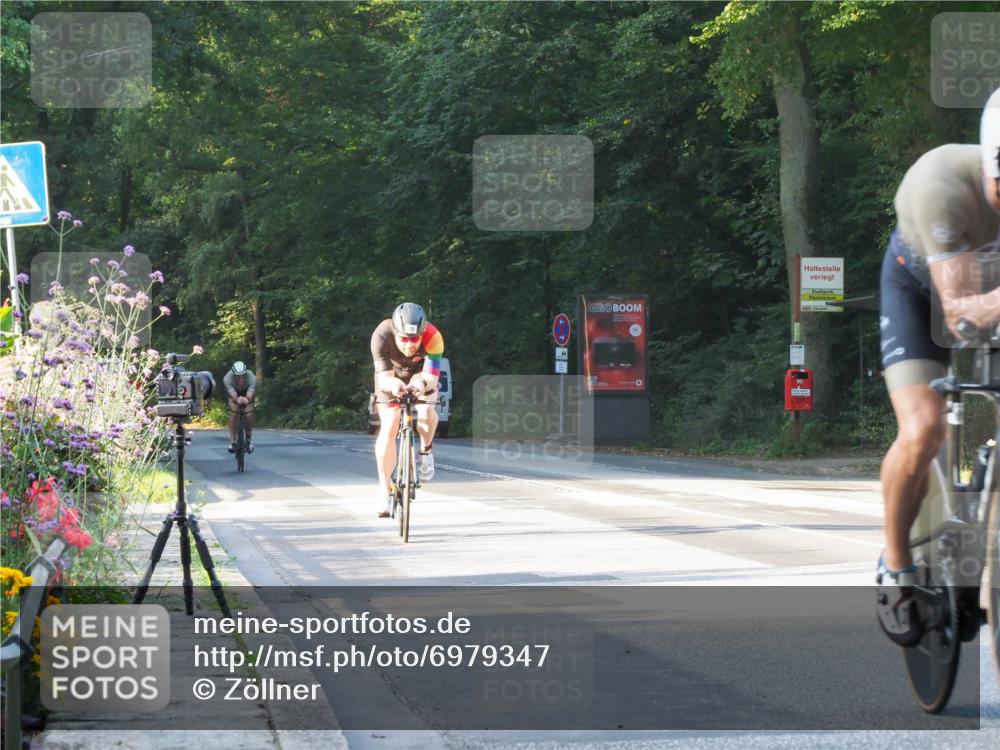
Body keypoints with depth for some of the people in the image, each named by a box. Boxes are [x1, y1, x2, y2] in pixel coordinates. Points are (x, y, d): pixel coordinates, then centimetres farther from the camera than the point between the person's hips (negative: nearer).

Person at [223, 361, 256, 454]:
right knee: (233, 412, -20)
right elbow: (232, 393, -53)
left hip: (247, 392, 0)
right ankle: (232, 441, -12)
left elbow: (251, 391, -55)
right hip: (234, 392, 0)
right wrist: (237, 399, -75)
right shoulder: (228, 378, -39)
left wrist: (247, 399, -77)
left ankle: (248, 439, 8)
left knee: (248, 415, -15)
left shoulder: (251, 377, -40)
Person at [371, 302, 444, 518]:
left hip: (420, 373, 0)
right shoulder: (381, 336, -36)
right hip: (391, 376, 0)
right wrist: (393, 384, -60)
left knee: (425, 414, -28)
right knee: (388, 428, -14)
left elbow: (431, 377, -38)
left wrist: (423, 383, -61)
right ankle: (384, 490, -4)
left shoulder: (433, 338, -37)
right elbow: (384, 378, -37)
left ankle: (425, 450, 4)